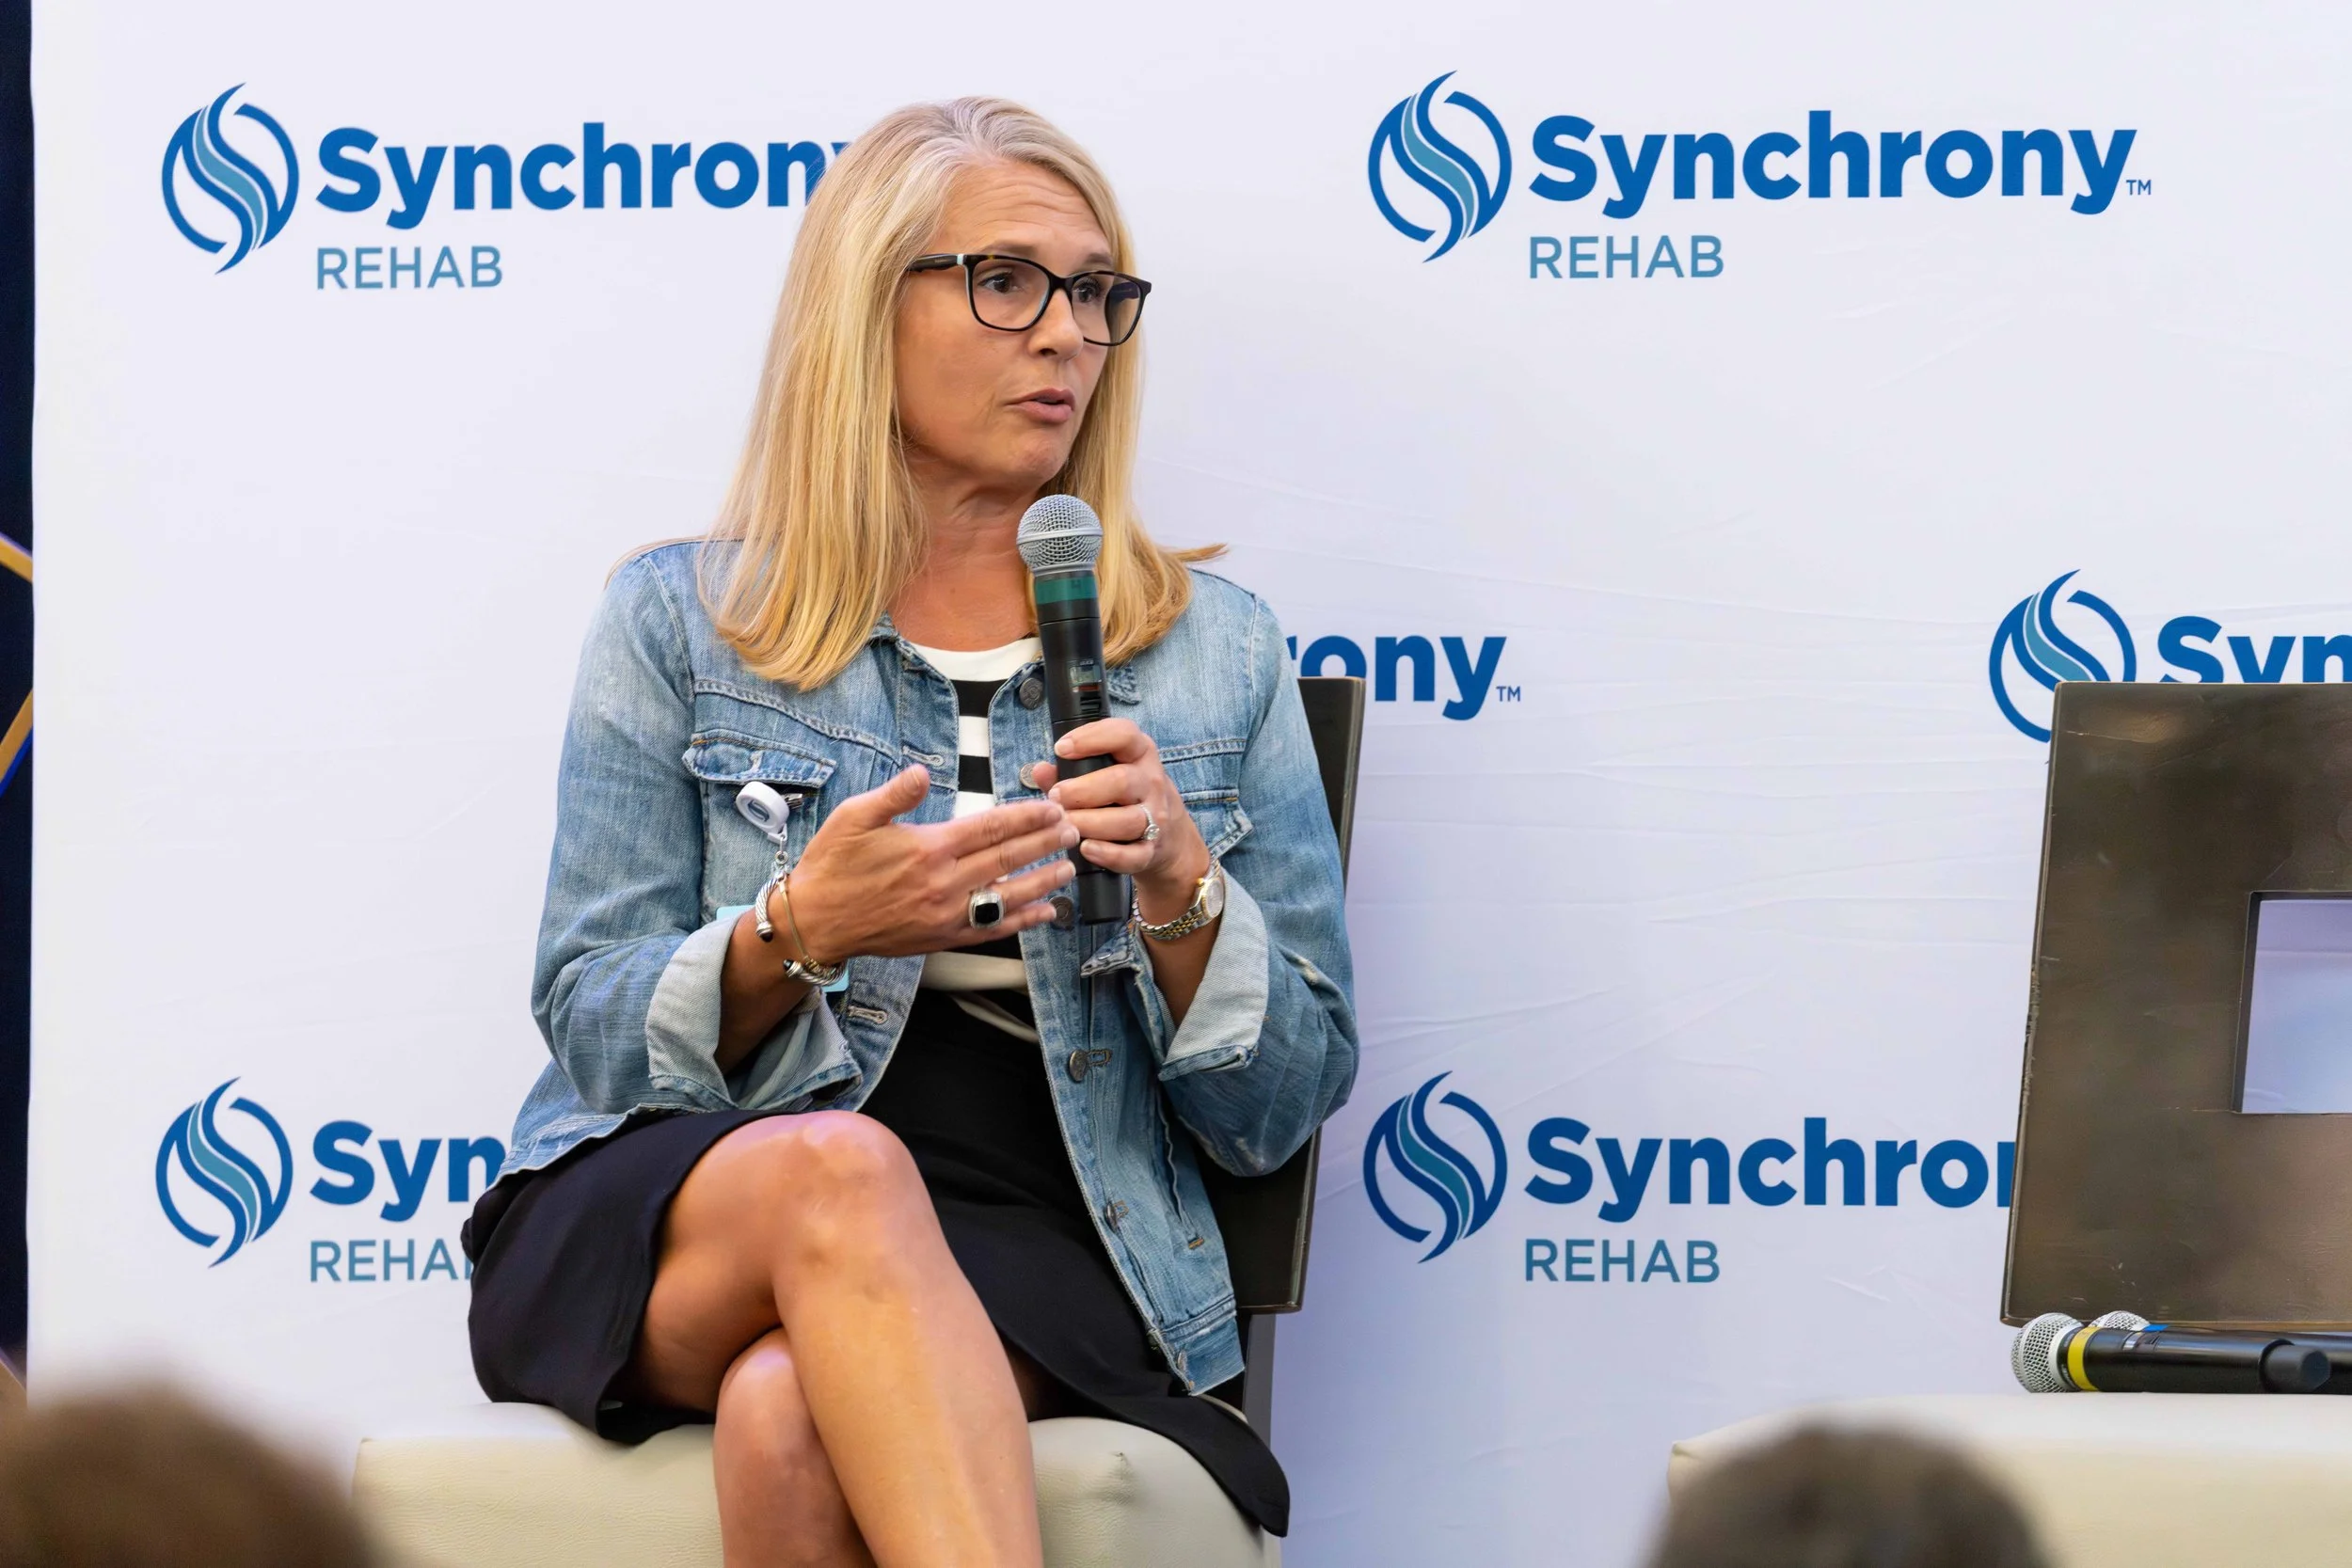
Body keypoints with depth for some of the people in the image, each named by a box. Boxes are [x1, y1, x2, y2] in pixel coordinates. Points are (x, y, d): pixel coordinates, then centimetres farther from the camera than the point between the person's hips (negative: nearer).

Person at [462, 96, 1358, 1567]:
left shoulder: (1217, 649, 14)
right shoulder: (681, 621, 11)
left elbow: (1283, 1109, 11)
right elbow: (594, 1035, 6)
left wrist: (1182, 892, -9)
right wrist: (798, 933, -14)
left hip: (1034, 1257, 0)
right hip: (675, 1218, 0)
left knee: (793, 1417, -37)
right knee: (838, 1170, -38)